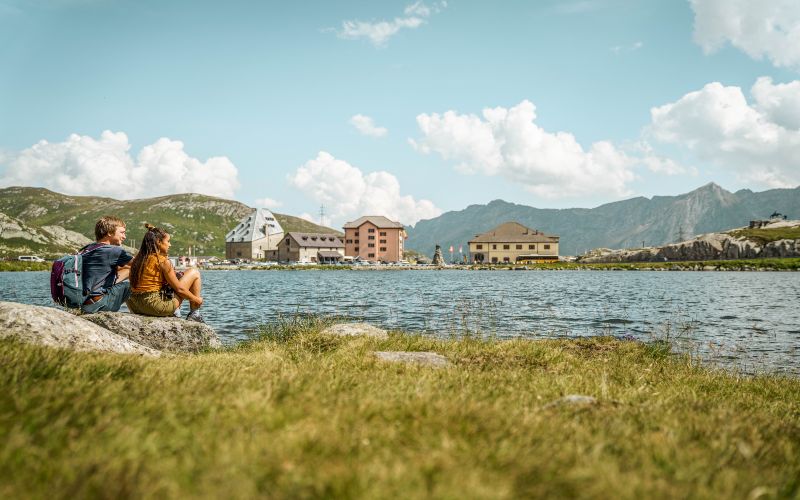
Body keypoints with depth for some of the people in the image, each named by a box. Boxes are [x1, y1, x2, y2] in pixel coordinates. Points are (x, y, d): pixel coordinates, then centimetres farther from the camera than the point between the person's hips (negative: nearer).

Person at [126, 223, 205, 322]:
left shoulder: (138, 259, 8)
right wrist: (196, 299, 7)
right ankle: (194, 314, 12)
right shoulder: (162, 261, -12)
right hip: (158, 305, -8)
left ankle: (175, 311, 18)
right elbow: (179, 289, -8)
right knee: (194, 273, 7)